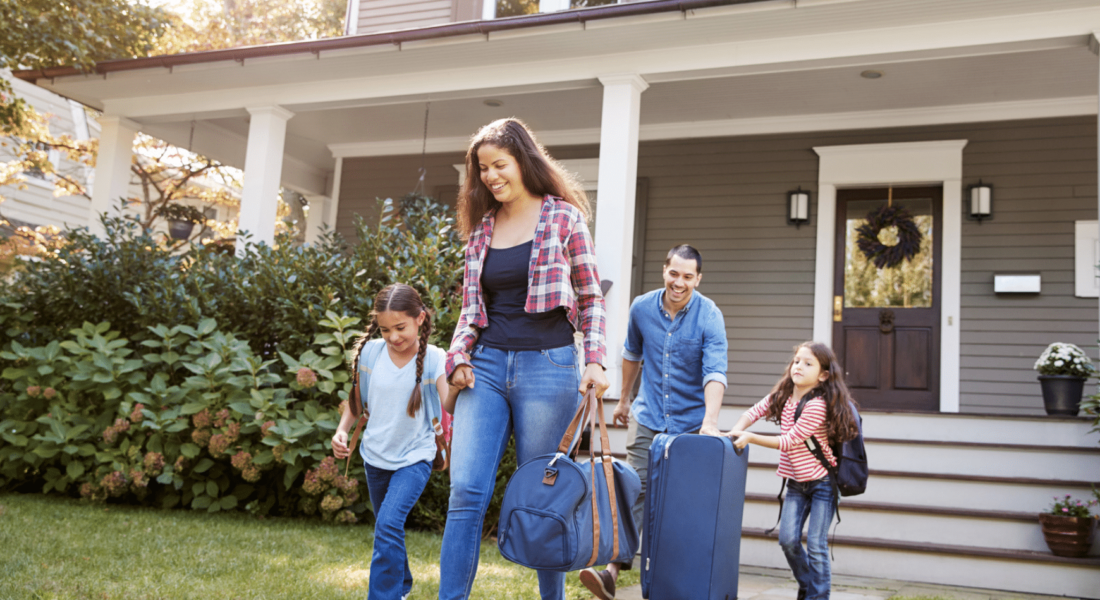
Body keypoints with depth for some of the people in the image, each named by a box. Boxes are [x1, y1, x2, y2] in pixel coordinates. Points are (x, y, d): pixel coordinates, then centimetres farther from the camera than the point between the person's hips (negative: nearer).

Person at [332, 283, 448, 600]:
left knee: (389, 523, -23)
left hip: (414, 457, -4)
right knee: (385, 528, 20)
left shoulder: (433, 359, -15)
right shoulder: (371, 352, -7)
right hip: (375, 456, 4)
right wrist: (342, 431, -8)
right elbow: (358, 401, 6)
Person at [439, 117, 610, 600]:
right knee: (466, 491, -5)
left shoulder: (563, 216, 2)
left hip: (548, 365, -3)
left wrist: (595, 360, -8)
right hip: (487, 365, 4)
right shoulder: (481, 229, 13)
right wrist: (459, 355, 1)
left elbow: (591, 297, 3)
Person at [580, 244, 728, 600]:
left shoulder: (709, 316, -14)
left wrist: (710, 422, -37)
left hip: (690, 422, -2)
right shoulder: (642, 308, -2)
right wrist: (624, 399, 23)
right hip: (648, 417, 2)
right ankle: (613, 571, -11)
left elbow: (715, 372, -24)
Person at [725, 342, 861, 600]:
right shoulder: (782, 396, 0)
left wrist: (750, 438, -24)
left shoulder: (818, 405, -23)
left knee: (816, 545, -6)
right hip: (796, 482, 6)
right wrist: (735, 432, -13)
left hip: (823, 482, -6)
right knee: (788, 539, 0)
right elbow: (754, 412, 7)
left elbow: (789, 441, -22)